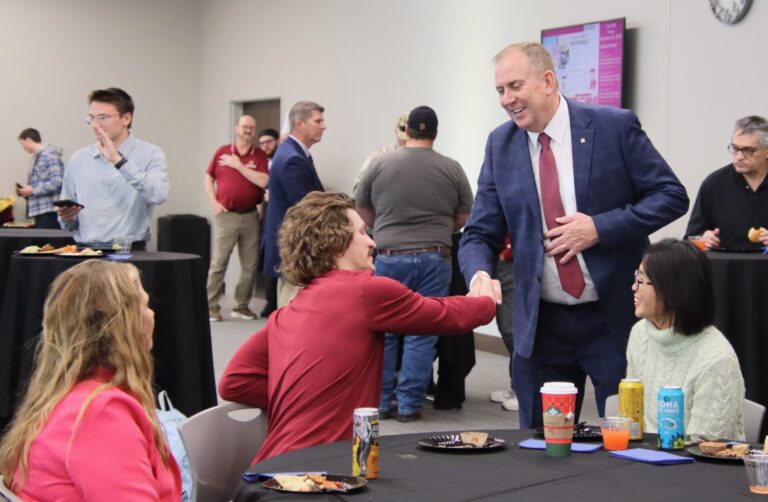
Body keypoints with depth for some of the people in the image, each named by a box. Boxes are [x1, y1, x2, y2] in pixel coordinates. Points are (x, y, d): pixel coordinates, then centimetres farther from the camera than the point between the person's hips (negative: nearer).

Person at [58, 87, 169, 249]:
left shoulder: (150, 154, 2)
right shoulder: (78, 159, 14)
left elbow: (158, 195, -17)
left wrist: (119, 161, -16)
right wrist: (65, 216, -3)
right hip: (84, 251, 3)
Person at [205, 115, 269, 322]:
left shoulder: (260, 155, 4)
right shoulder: (222, 152, 5)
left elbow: (263, 181, -11)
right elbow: (209, 178, 12)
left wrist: (238, 165, -11)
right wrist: (214, 203, 0)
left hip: (251, 216, 1)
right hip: (226, 215, -1)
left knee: (250, 265, 5)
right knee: (218, 262, -4)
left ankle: (241, 305, 16)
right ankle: (211, 306, 2)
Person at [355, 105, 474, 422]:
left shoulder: (380, 164, 0)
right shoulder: (452, 169, 0)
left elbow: (363, 211, 9)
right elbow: (464, 217, 8)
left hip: (387, 257, 0)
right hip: (433, 258, 0)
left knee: (382, 332, 11)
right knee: (421, 334, 5)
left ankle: (380, 401, 17)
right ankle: (409, 404, 7)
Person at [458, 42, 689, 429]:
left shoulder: (615, 127, -7)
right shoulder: (500, 145, 3)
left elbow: (672, 196, -5)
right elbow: (481, 233, 2)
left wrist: (600, 227, -17)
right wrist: (480, 274, -20)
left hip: (616, 315, -3)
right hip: (541, 323, 3)